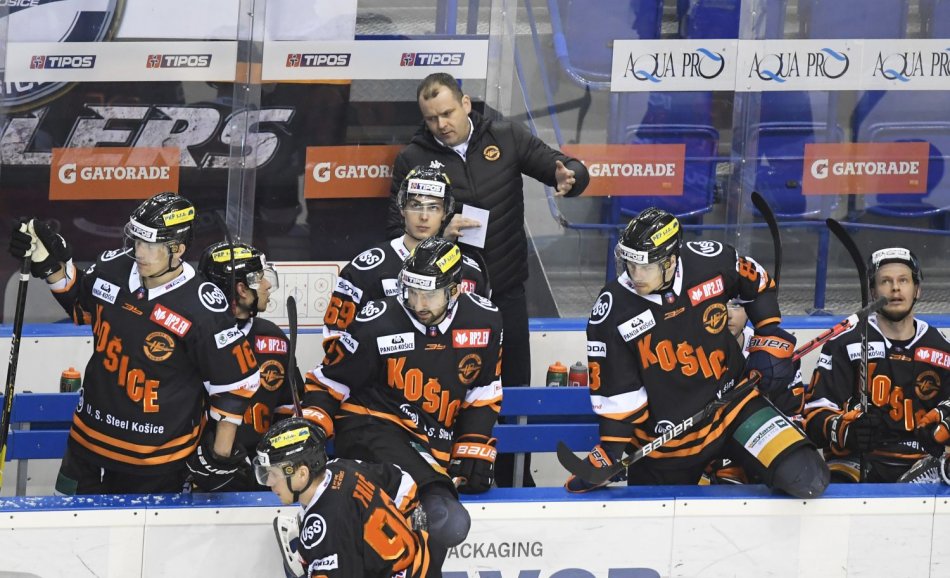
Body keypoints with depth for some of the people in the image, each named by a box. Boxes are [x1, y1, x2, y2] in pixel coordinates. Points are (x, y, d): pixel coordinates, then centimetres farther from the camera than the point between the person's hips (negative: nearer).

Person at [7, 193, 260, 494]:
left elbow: (237, 378, -14)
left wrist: (222, 451, -9)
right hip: (90, 436, 6)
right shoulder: (113, 268, -6)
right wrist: (51, 263, 0)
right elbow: (80, 303, 16)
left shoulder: (202, 309, -22)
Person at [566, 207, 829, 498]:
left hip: (732, 403, 1)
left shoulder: (711, 262, -14)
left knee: (806, 477, -17)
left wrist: (769, 339, 3)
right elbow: (613, 389, -8)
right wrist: (612, 449, -9)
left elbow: (758, 283, 8)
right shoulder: (611, 312, -17)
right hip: (664, 437, 0)